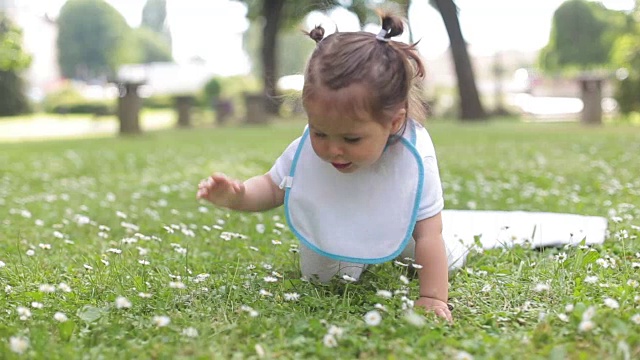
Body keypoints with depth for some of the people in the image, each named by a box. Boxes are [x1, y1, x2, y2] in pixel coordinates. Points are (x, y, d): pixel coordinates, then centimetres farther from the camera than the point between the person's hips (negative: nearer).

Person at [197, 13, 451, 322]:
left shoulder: (415, 162, -40)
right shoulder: (306, 150, -33)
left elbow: (428, 234, -32)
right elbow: (273, 186, -14)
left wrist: (433, 298, -32)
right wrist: (237, 196, -35)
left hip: (397, 237, 0)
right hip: (328, 237, 1)